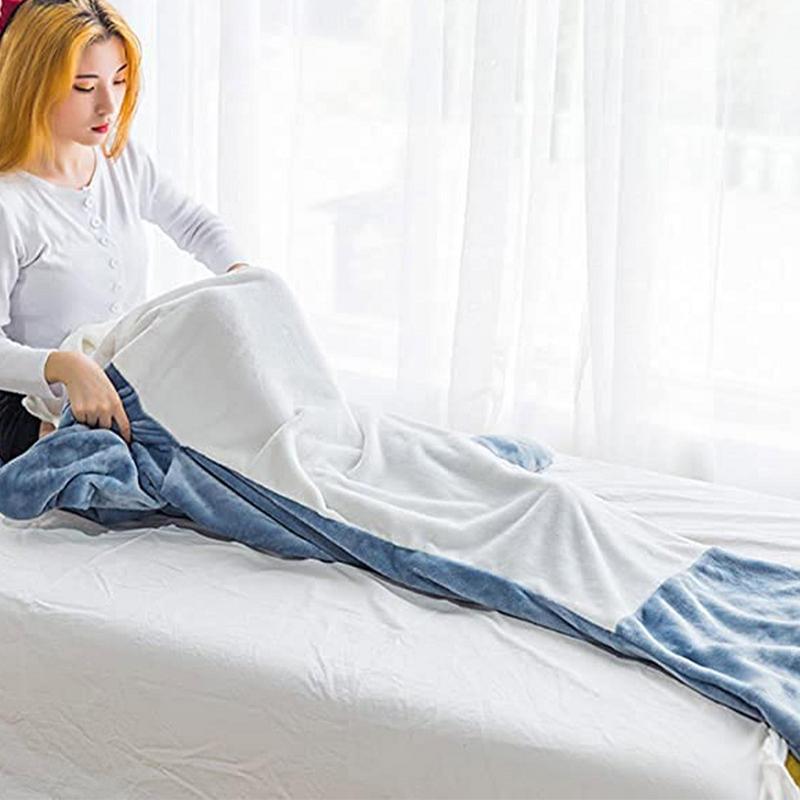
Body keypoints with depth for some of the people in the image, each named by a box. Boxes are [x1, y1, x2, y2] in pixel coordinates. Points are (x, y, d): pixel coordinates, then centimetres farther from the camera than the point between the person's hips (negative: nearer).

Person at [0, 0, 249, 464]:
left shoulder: (123, 159, 4)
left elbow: (195, 224, 22)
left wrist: (242, 273, 2)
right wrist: (64, 367, -37)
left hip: (136, 395, 7)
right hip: (42, 421, -7)